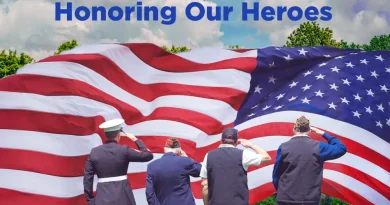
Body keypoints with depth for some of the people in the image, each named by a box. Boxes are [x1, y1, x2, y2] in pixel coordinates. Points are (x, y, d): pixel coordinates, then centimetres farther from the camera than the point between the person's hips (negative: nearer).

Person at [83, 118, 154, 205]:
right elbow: (149, 155, 0)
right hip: (122, 197, -2)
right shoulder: (124, 150, -6)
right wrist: (136, 140, 11)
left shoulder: (94, 152, 3)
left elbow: (87, 178, 4)